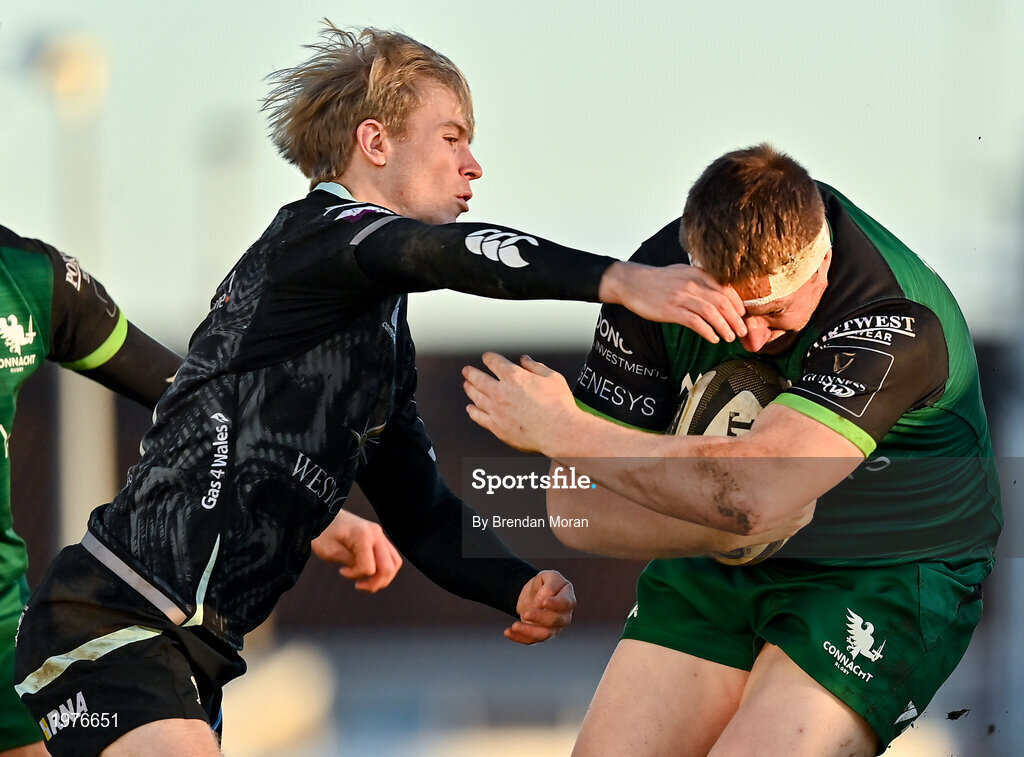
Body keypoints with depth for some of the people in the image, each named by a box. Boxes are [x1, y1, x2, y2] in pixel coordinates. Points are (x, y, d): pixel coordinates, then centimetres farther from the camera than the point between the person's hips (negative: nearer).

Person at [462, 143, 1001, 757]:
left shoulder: (897, 321, -30)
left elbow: (752, 494, -40)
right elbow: (576, 509, -12)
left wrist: (559, 429, -30)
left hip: (886, 579, -5)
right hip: (719, 565, 5)